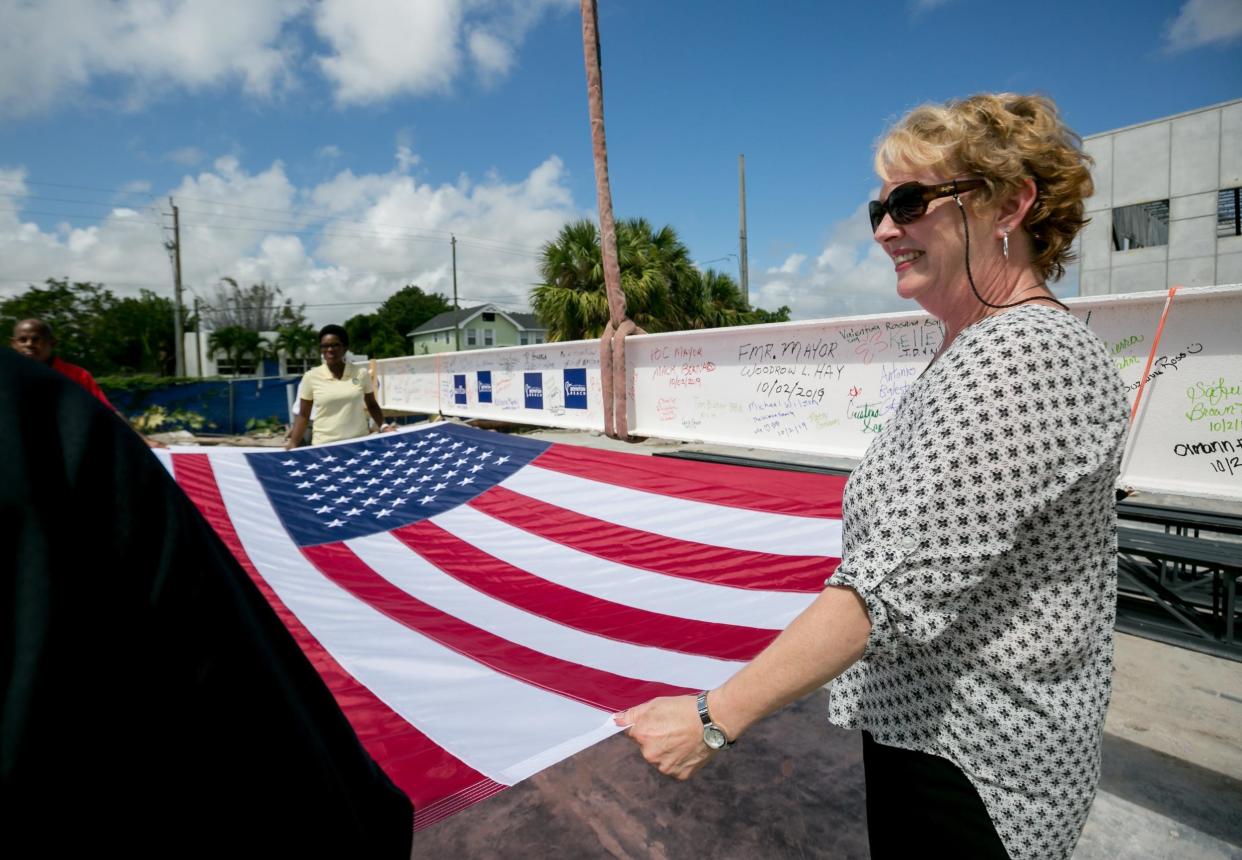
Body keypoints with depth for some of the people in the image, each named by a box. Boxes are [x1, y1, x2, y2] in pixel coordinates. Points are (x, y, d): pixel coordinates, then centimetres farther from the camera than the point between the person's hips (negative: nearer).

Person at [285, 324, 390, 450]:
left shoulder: (361, 373, 1)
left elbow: (372, 405, 12)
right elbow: (303, 415, 4)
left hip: (360, 442, 1)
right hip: (325, 444, -1)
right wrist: (293, 443, -7)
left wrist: (383, 426, -3)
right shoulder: (311, 377, -1)